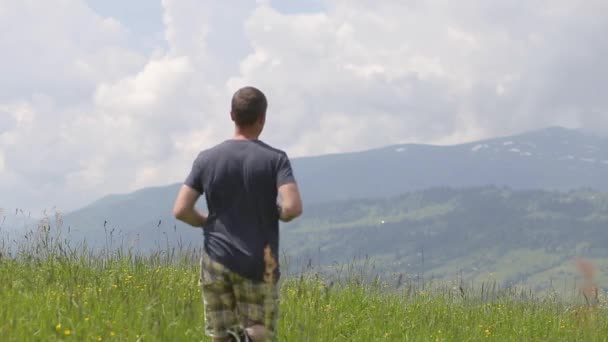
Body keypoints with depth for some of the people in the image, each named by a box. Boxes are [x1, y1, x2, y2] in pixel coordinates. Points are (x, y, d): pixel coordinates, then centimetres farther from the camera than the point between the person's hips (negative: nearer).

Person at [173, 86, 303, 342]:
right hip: (257, 266, -2)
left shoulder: (207, 159, 2)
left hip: (216, 262, 2)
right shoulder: (275, 159, -5)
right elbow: (292, 208, -17)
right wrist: (272, 215, 5)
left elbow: (181, 210, -1)